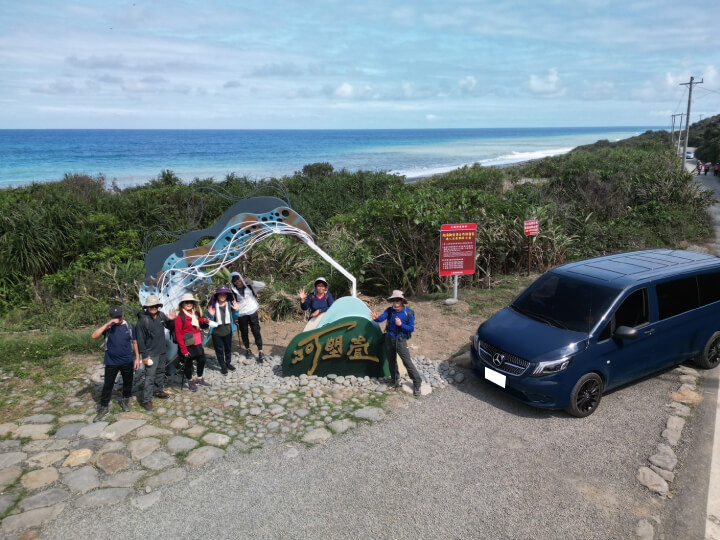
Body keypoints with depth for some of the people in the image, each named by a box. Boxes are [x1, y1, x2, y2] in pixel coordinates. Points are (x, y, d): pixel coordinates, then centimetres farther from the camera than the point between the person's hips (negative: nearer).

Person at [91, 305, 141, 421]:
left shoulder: (129, 327, -3)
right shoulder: (108, 327, -5)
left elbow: (135, 342, 4)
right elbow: (94, 336, -18)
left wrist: (137, 358, 2)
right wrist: (106, 325, -27)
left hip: (127, 362, 1)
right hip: (111, 362, -1)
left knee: (128, 382, 15)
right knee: (108, 385, 7)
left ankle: (125, 401, 35)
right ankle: (104, 407, 18)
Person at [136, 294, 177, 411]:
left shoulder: (161, 315, 1)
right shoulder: (143, 319, -15)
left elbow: (171, 327, 13)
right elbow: (140, 339, -13)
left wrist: (171, 320, -9)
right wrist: (144, 355, -14)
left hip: (162, 351, 6)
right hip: (151, 353, -6)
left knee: (160, 372, 20)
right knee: (150, 376, -7)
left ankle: (159, 390, 37)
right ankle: (147, 400, -3)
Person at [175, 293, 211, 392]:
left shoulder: (196, 314, 7)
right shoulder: (180, 317, -14)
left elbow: (202, 325, 19)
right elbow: (178, 334, -16)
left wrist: (206, 322, -7)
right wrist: (183, 349, -18)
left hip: (198, 344, 7)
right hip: (188, 346, -7)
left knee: (202, 361, 17)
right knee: (188, 364, 9)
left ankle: (199, 379, 37)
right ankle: (190, 382, 28)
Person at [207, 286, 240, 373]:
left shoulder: (230, 305, -7)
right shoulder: (213, 306, -15)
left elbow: (235, 317, 3)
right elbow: (209, 320, -8)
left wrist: (236, 310, -16)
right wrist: (211, 315, -29)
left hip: (228, 331, 3)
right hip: (216, 333, -3)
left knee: (228, 348, 19)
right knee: (219, 350, 10)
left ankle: (228, 363, 40)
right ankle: (223, 366, 26)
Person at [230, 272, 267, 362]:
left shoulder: (249, 286, -1)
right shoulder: (233, 291, -1)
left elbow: (263, 285, -6)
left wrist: (251, 282, -16)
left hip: (252, 312, -1)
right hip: (241, 315, 1)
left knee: (256, 332, -2)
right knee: (244, 333, 13)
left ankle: (260, 353, 2)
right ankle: (247, 349, 33)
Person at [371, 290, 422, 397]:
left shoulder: (408, 313, -12)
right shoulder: (389, 310, -5)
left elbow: (411, 328, -10)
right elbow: (382, 317, -22)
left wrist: (401, 324, -25)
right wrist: (376, 318, -45)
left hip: (401, 340, -4)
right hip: (389, 339, 4)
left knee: (407, 362, -9)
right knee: (391, 361, 16)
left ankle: (417, 384, 2)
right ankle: (395, 380, 36)